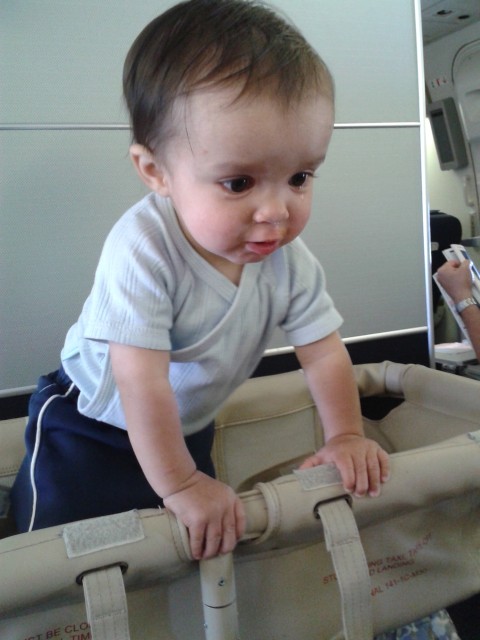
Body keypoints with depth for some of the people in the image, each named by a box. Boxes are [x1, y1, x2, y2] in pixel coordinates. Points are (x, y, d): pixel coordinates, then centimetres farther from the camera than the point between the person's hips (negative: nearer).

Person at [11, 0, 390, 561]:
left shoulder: (289, 261, -19)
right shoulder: (142, 249, -37)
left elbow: (323, 352, -7)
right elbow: (142, 381, -35)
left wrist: (345, 435, -9)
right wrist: (177, 484, -28)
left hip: (187, 429, 5)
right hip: (89, 427, -5)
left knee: (200, 542, 19)